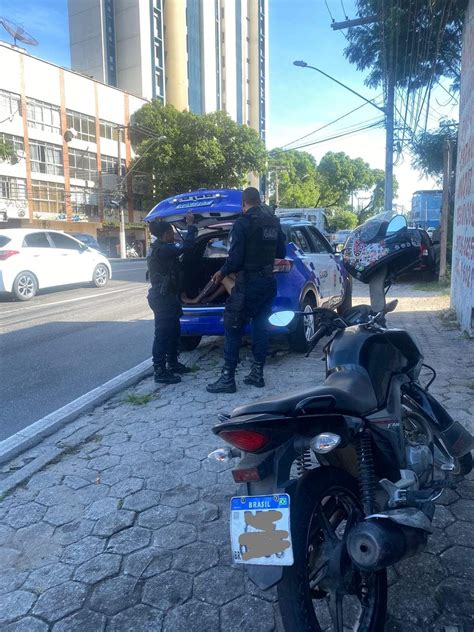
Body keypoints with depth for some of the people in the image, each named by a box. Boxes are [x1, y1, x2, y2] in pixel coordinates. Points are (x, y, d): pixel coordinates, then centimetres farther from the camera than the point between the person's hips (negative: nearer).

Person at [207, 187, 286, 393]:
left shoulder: (242, 223, -12)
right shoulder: (274, 222, 9)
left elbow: (235, 258, -16)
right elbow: (281, 253, 14)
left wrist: (222, 273, 1)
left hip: (249, 283, -7)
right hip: (269, 281, 7)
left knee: (232, 329, -1)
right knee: (260, 326, 13)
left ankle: (227, 378, 0)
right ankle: (257, 373, 18)